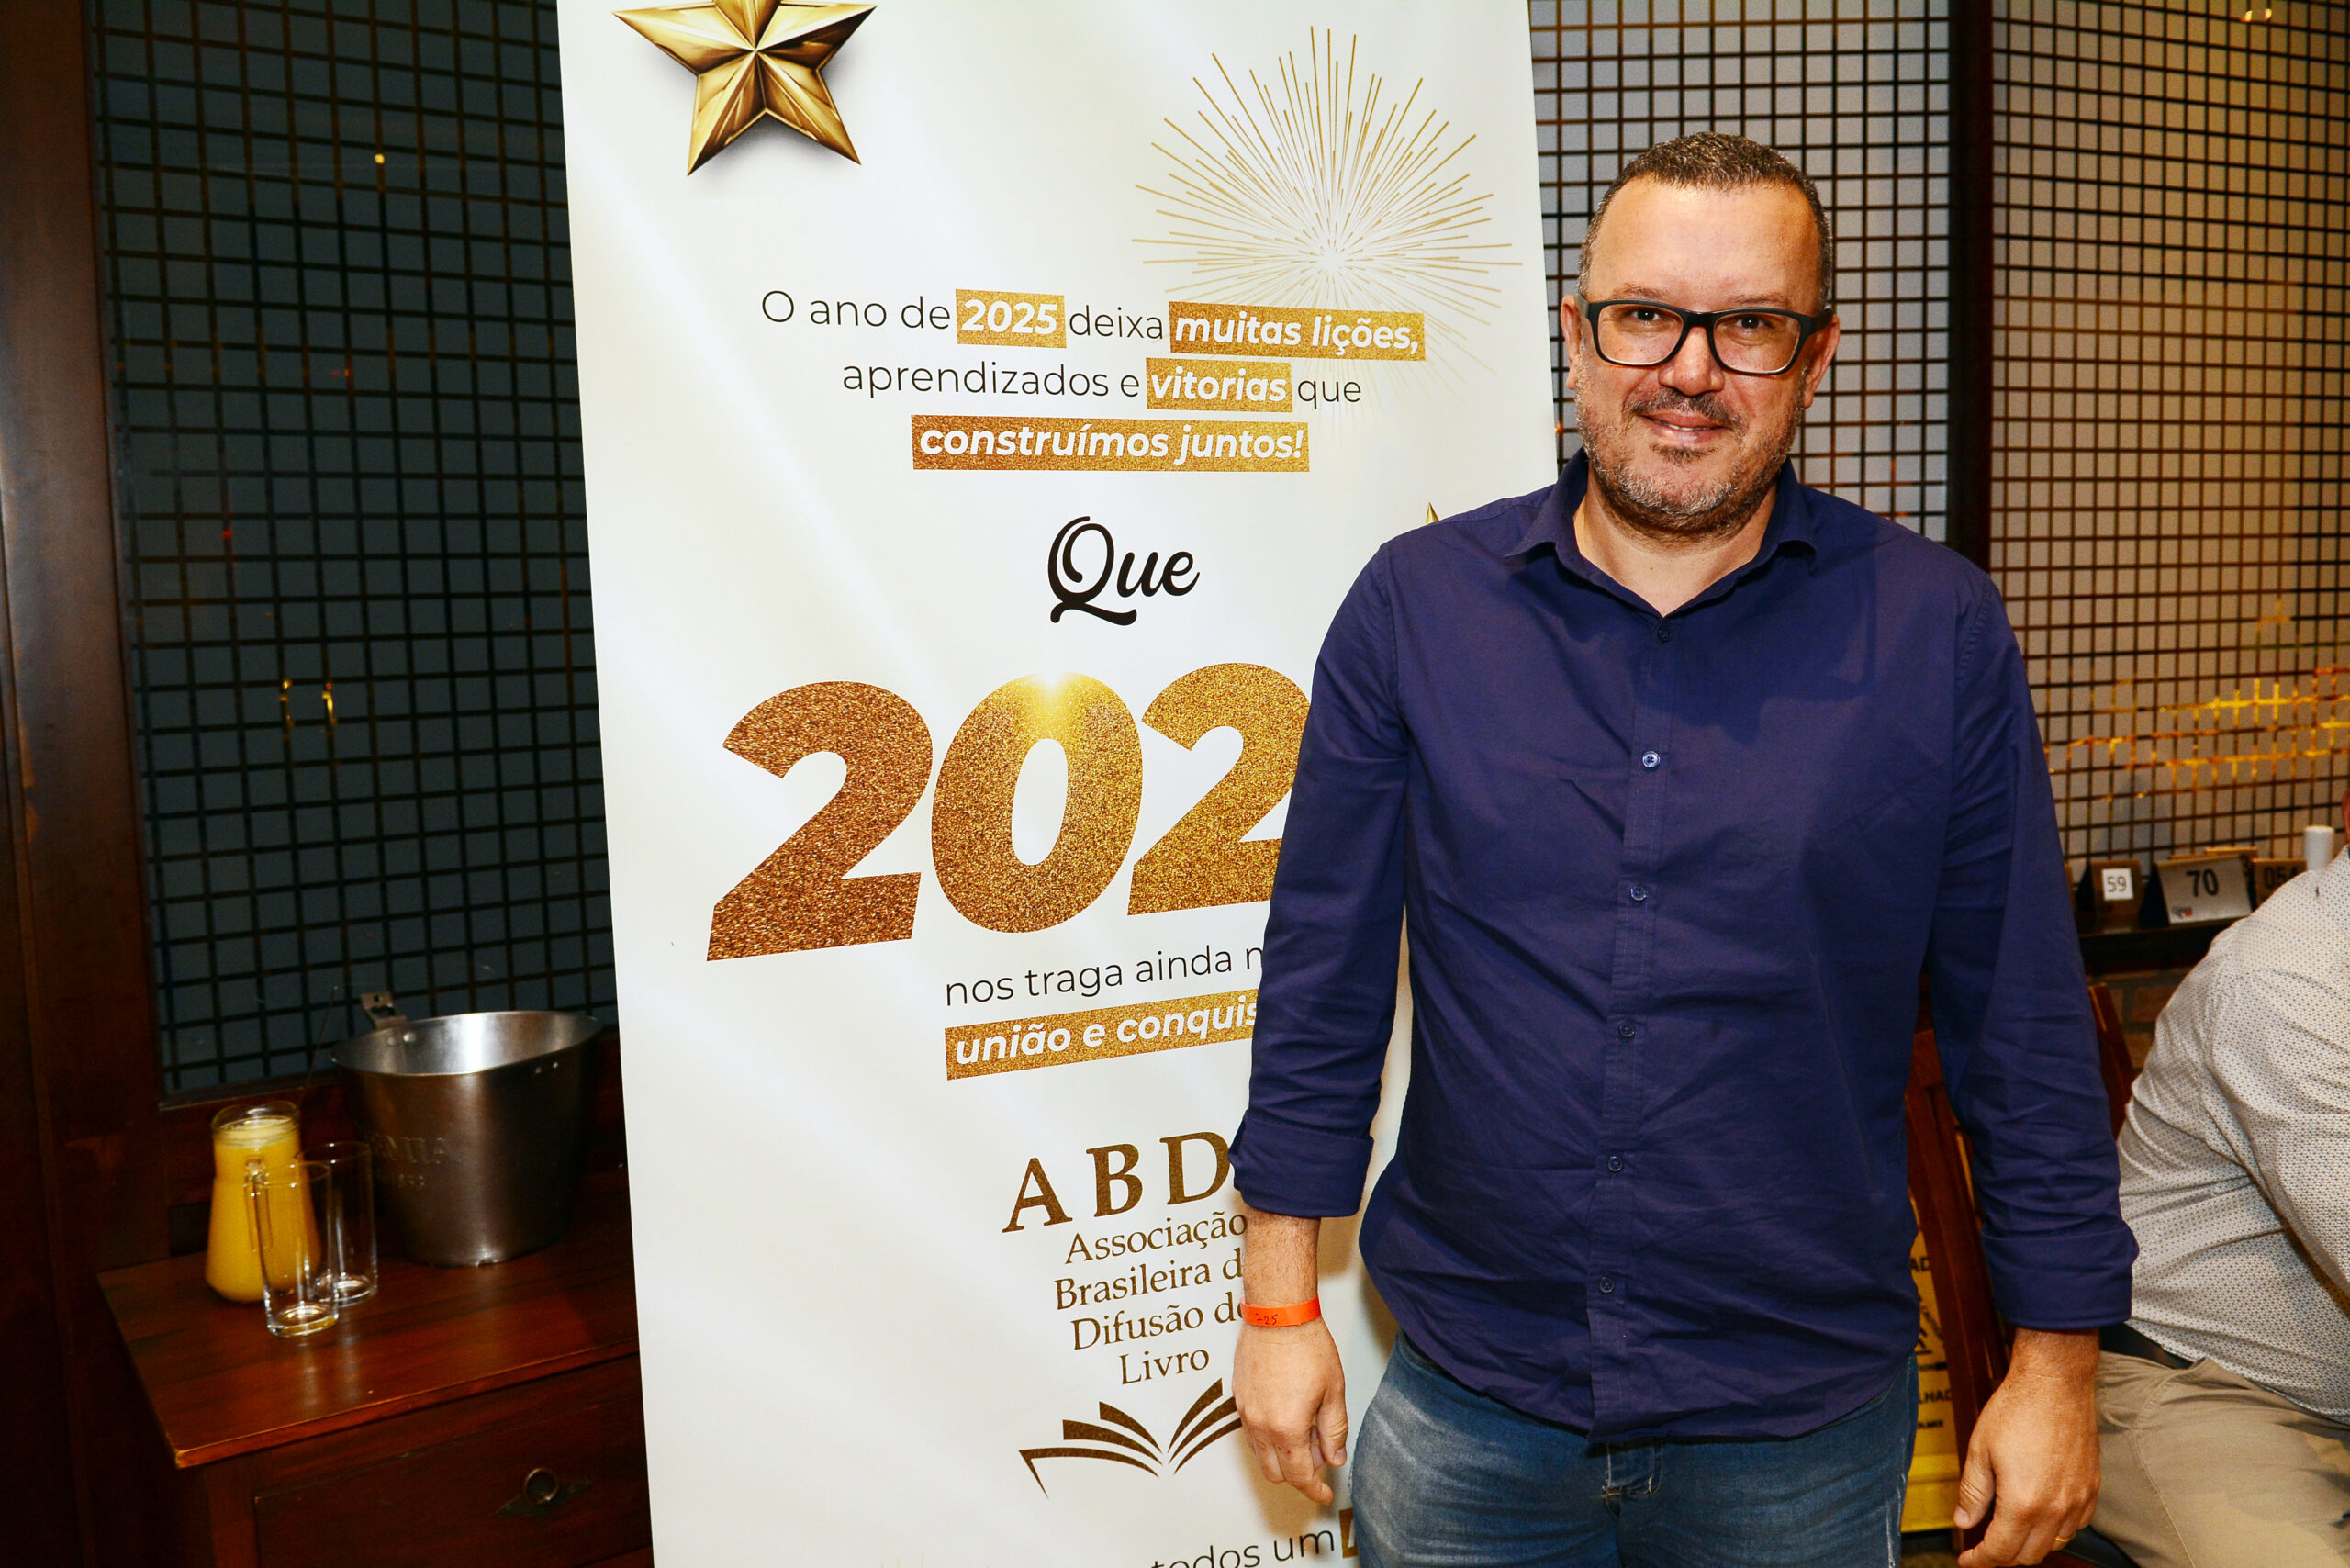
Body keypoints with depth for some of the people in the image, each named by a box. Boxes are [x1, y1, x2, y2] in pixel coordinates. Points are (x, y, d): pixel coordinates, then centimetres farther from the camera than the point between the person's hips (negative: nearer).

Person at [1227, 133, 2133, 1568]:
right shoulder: (1416, 605, -5)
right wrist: (1283, 1304, 0)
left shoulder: (1942, 633, -6)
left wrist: (2057, 1366, 2)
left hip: (1803, 1428, 0)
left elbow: (2026, 1027, -1)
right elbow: (1323, 979, -2)